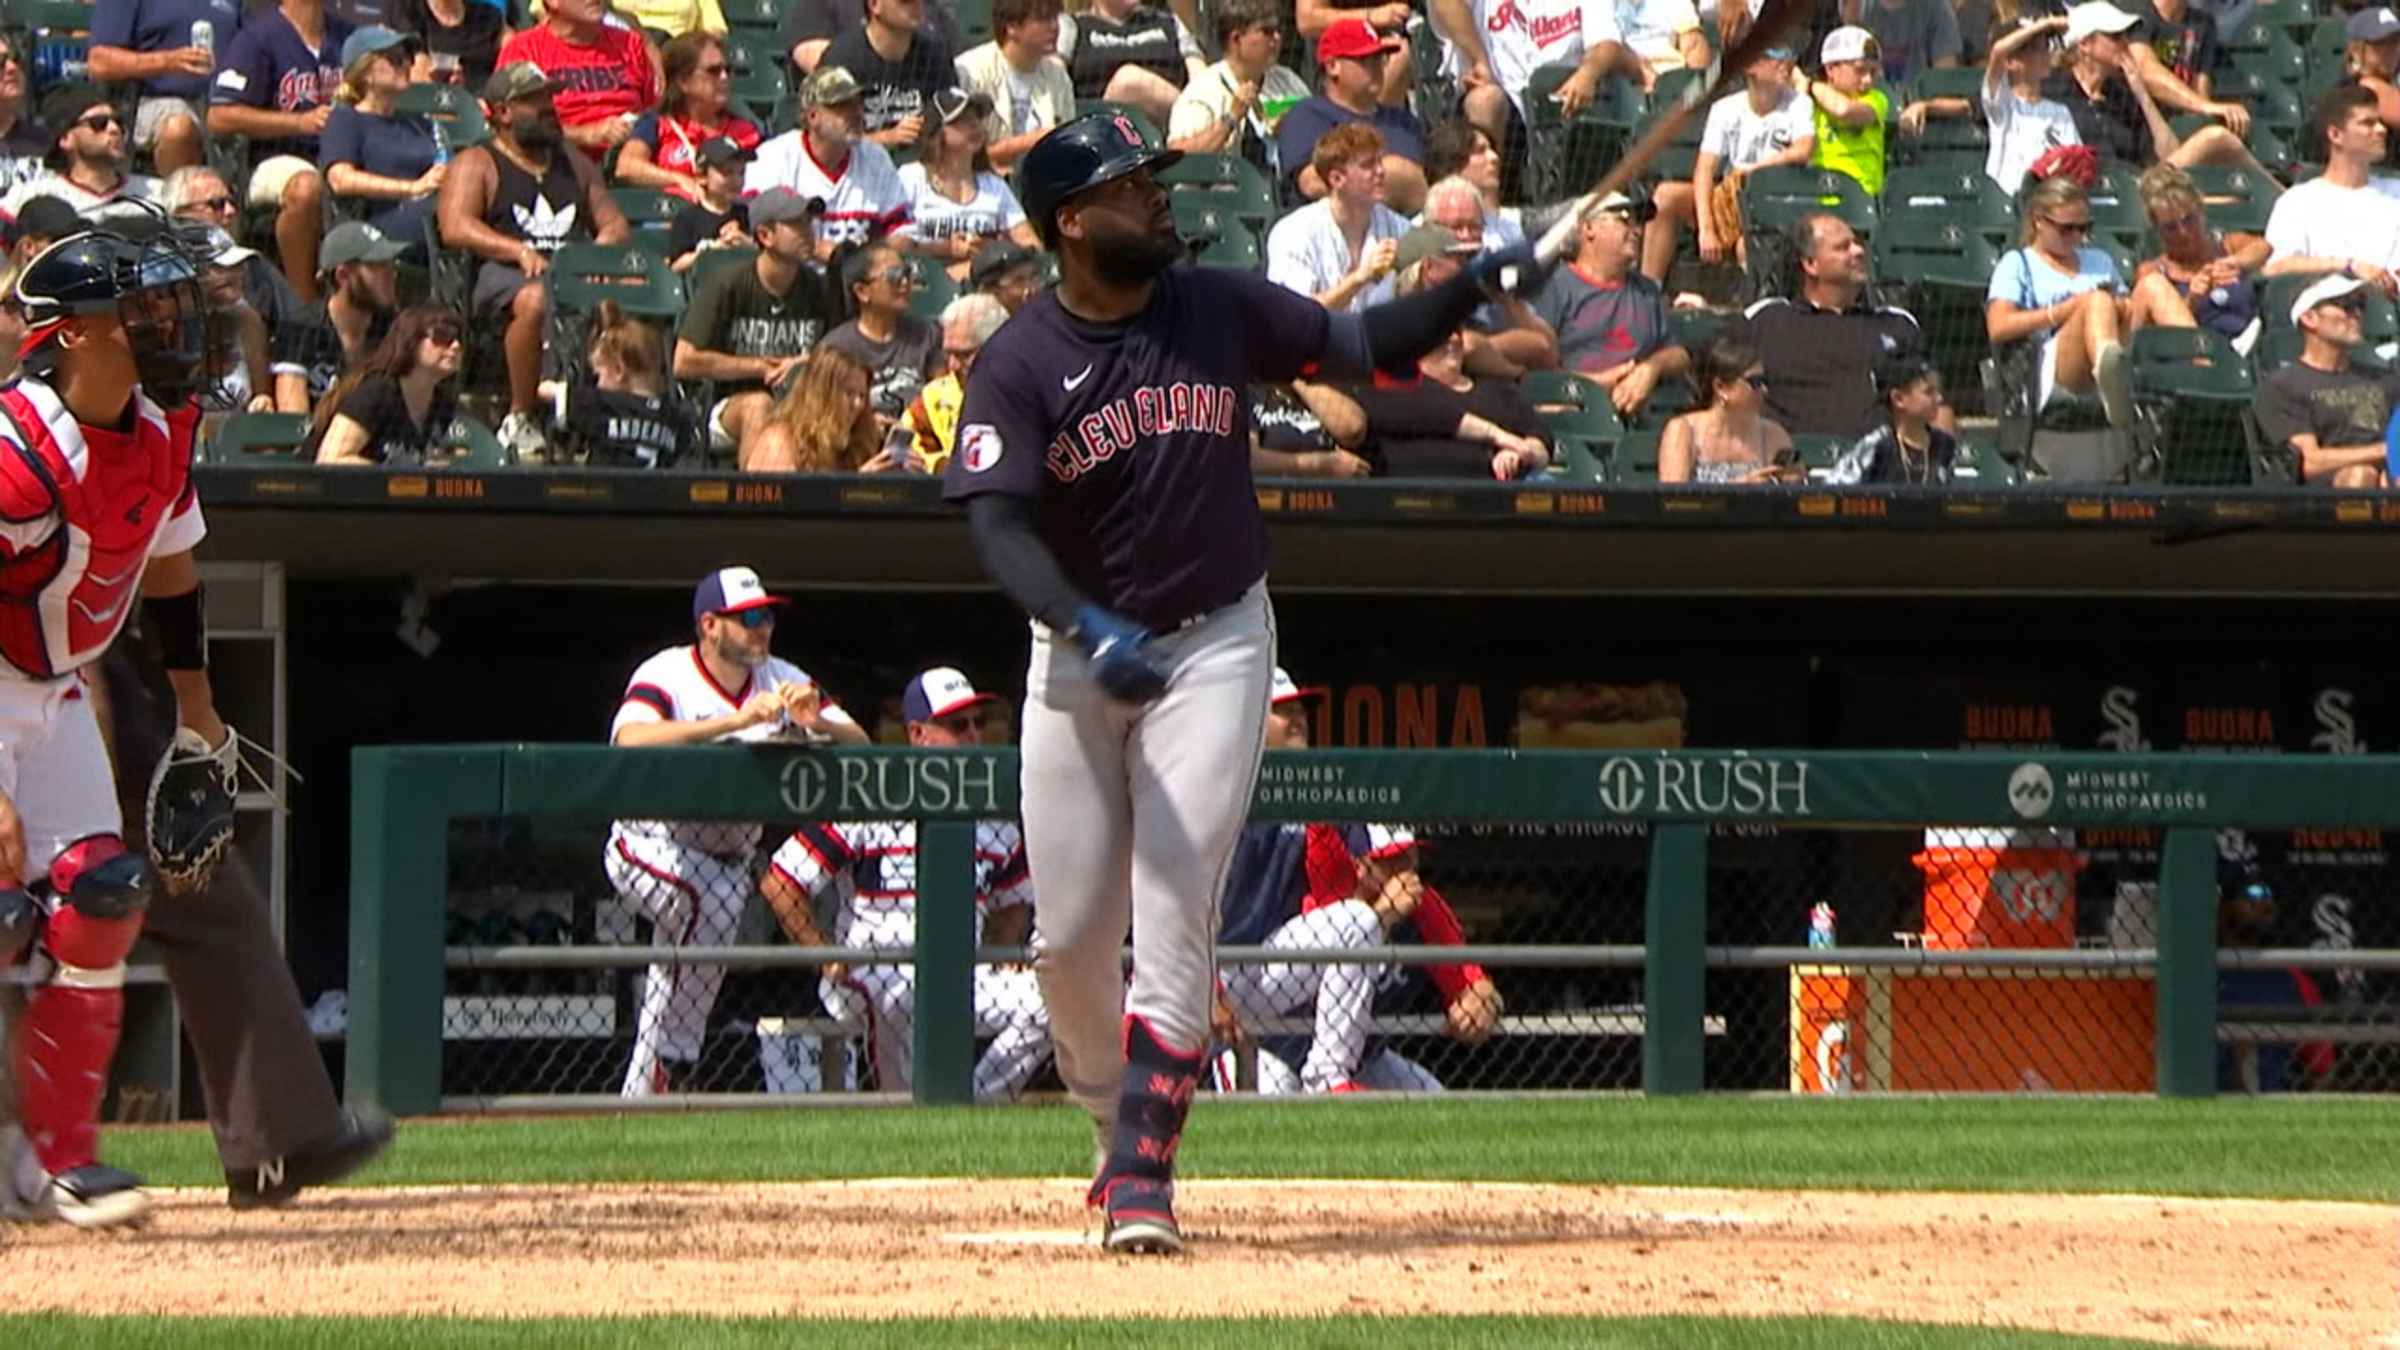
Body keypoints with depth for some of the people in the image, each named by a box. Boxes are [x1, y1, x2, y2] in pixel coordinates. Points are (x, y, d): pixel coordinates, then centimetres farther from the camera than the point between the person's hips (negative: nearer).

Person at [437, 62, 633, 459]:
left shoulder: (574, 162, 31)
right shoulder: (476, 164, 14)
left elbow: (616, 225, 25)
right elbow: (455, 229, -2)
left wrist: (602, 248, -1)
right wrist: (519, 251, -17)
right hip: (504, 277, -4)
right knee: (535, 299, -42)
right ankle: (520, 418, -30)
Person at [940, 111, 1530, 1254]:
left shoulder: (1221, 311, -2)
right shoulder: (1018, 364, -10)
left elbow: (1367, 347, 4)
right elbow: (999, 527, -20)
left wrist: (1473, 288, -15)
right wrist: (1090, 628, -37)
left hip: (1214, 644, 0)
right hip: (1079, 651, 0)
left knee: (1173, 915, -11)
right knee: (1073, 934, 3)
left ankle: (1143, 1175, -12)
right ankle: (1116, 1124, 28)